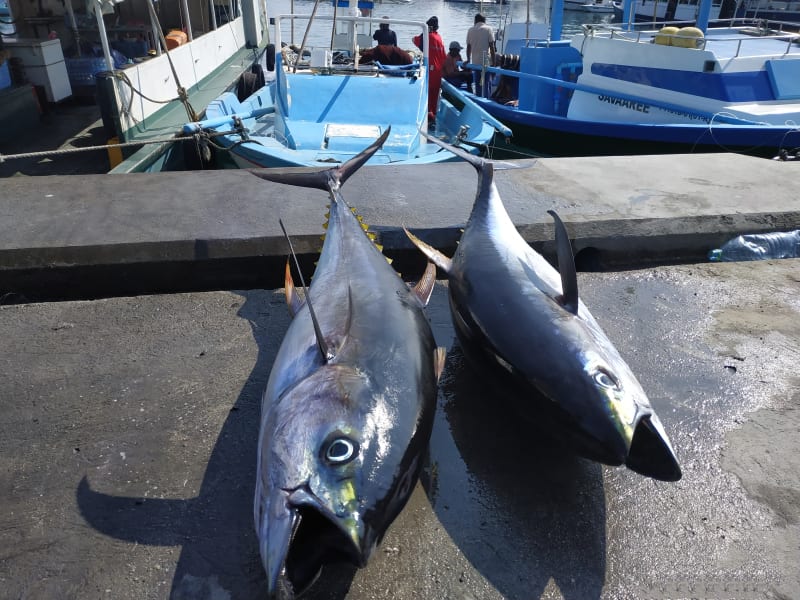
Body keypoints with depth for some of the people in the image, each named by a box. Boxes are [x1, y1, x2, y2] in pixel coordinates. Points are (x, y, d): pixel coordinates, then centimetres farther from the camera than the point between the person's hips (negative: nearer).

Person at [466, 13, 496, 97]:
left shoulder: (470, 30, 7)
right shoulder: (488, 29, -2)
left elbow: (468, 47, 9)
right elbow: (492, 46, -6)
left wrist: (468, 59, 20)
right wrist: (493, 62, -3)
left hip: (475, 62, 4)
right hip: (486, 61, -3)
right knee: (486, 84, -1)